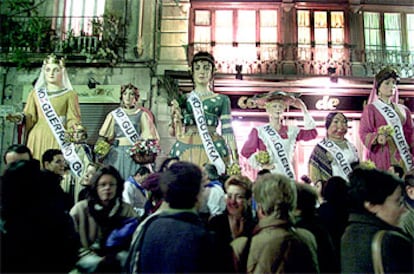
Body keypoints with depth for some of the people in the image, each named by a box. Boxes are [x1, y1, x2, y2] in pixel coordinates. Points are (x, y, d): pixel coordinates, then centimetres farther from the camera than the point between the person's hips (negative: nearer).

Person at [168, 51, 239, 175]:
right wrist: (175, 115, -6)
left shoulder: (222, 100, 9)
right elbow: (174, 132, 12)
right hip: (186, 148, 1)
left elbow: (227, 130, 4)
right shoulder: (184, 100, 13)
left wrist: (235, 158, -3)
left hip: (213, 148, -1)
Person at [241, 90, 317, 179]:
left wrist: (304, 110, 6)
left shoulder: (291, 131, 11)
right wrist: (260, 165, -15)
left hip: (288, 177, 4)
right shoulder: (258, 131, 1)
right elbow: (246, 151, -1)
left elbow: (312, 133, 5)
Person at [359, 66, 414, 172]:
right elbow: (364, 133, -4)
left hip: (402, 156, 4)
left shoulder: (403, 109, 17)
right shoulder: (370, 109, 3)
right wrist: (377, 139, -23)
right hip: (381, 157, -4)